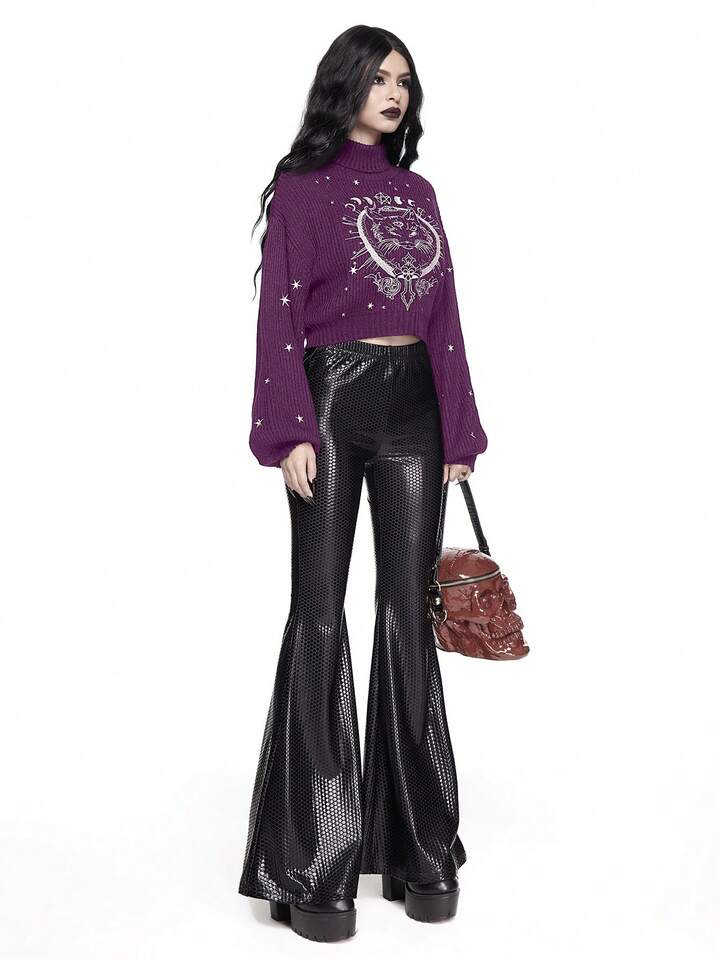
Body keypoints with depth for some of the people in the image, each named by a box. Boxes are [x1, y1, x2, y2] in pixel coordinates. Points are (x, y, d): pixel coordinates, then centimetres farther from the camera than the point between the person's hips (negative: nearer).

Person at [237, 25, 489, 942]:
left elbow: (444, 317, 15)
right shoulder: (304, 186, 2)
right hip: (333, 397, -4)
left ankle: (418, 843, 12)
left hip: (414, 406, 5)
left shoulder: (418, 193, 16)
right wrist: (292, 431, -15)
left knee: (408, 615, 4)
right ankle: (311, 864, 1)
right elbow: (280, 314, -5)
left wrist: (460, 433, 10)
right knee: (321, 615, -4)